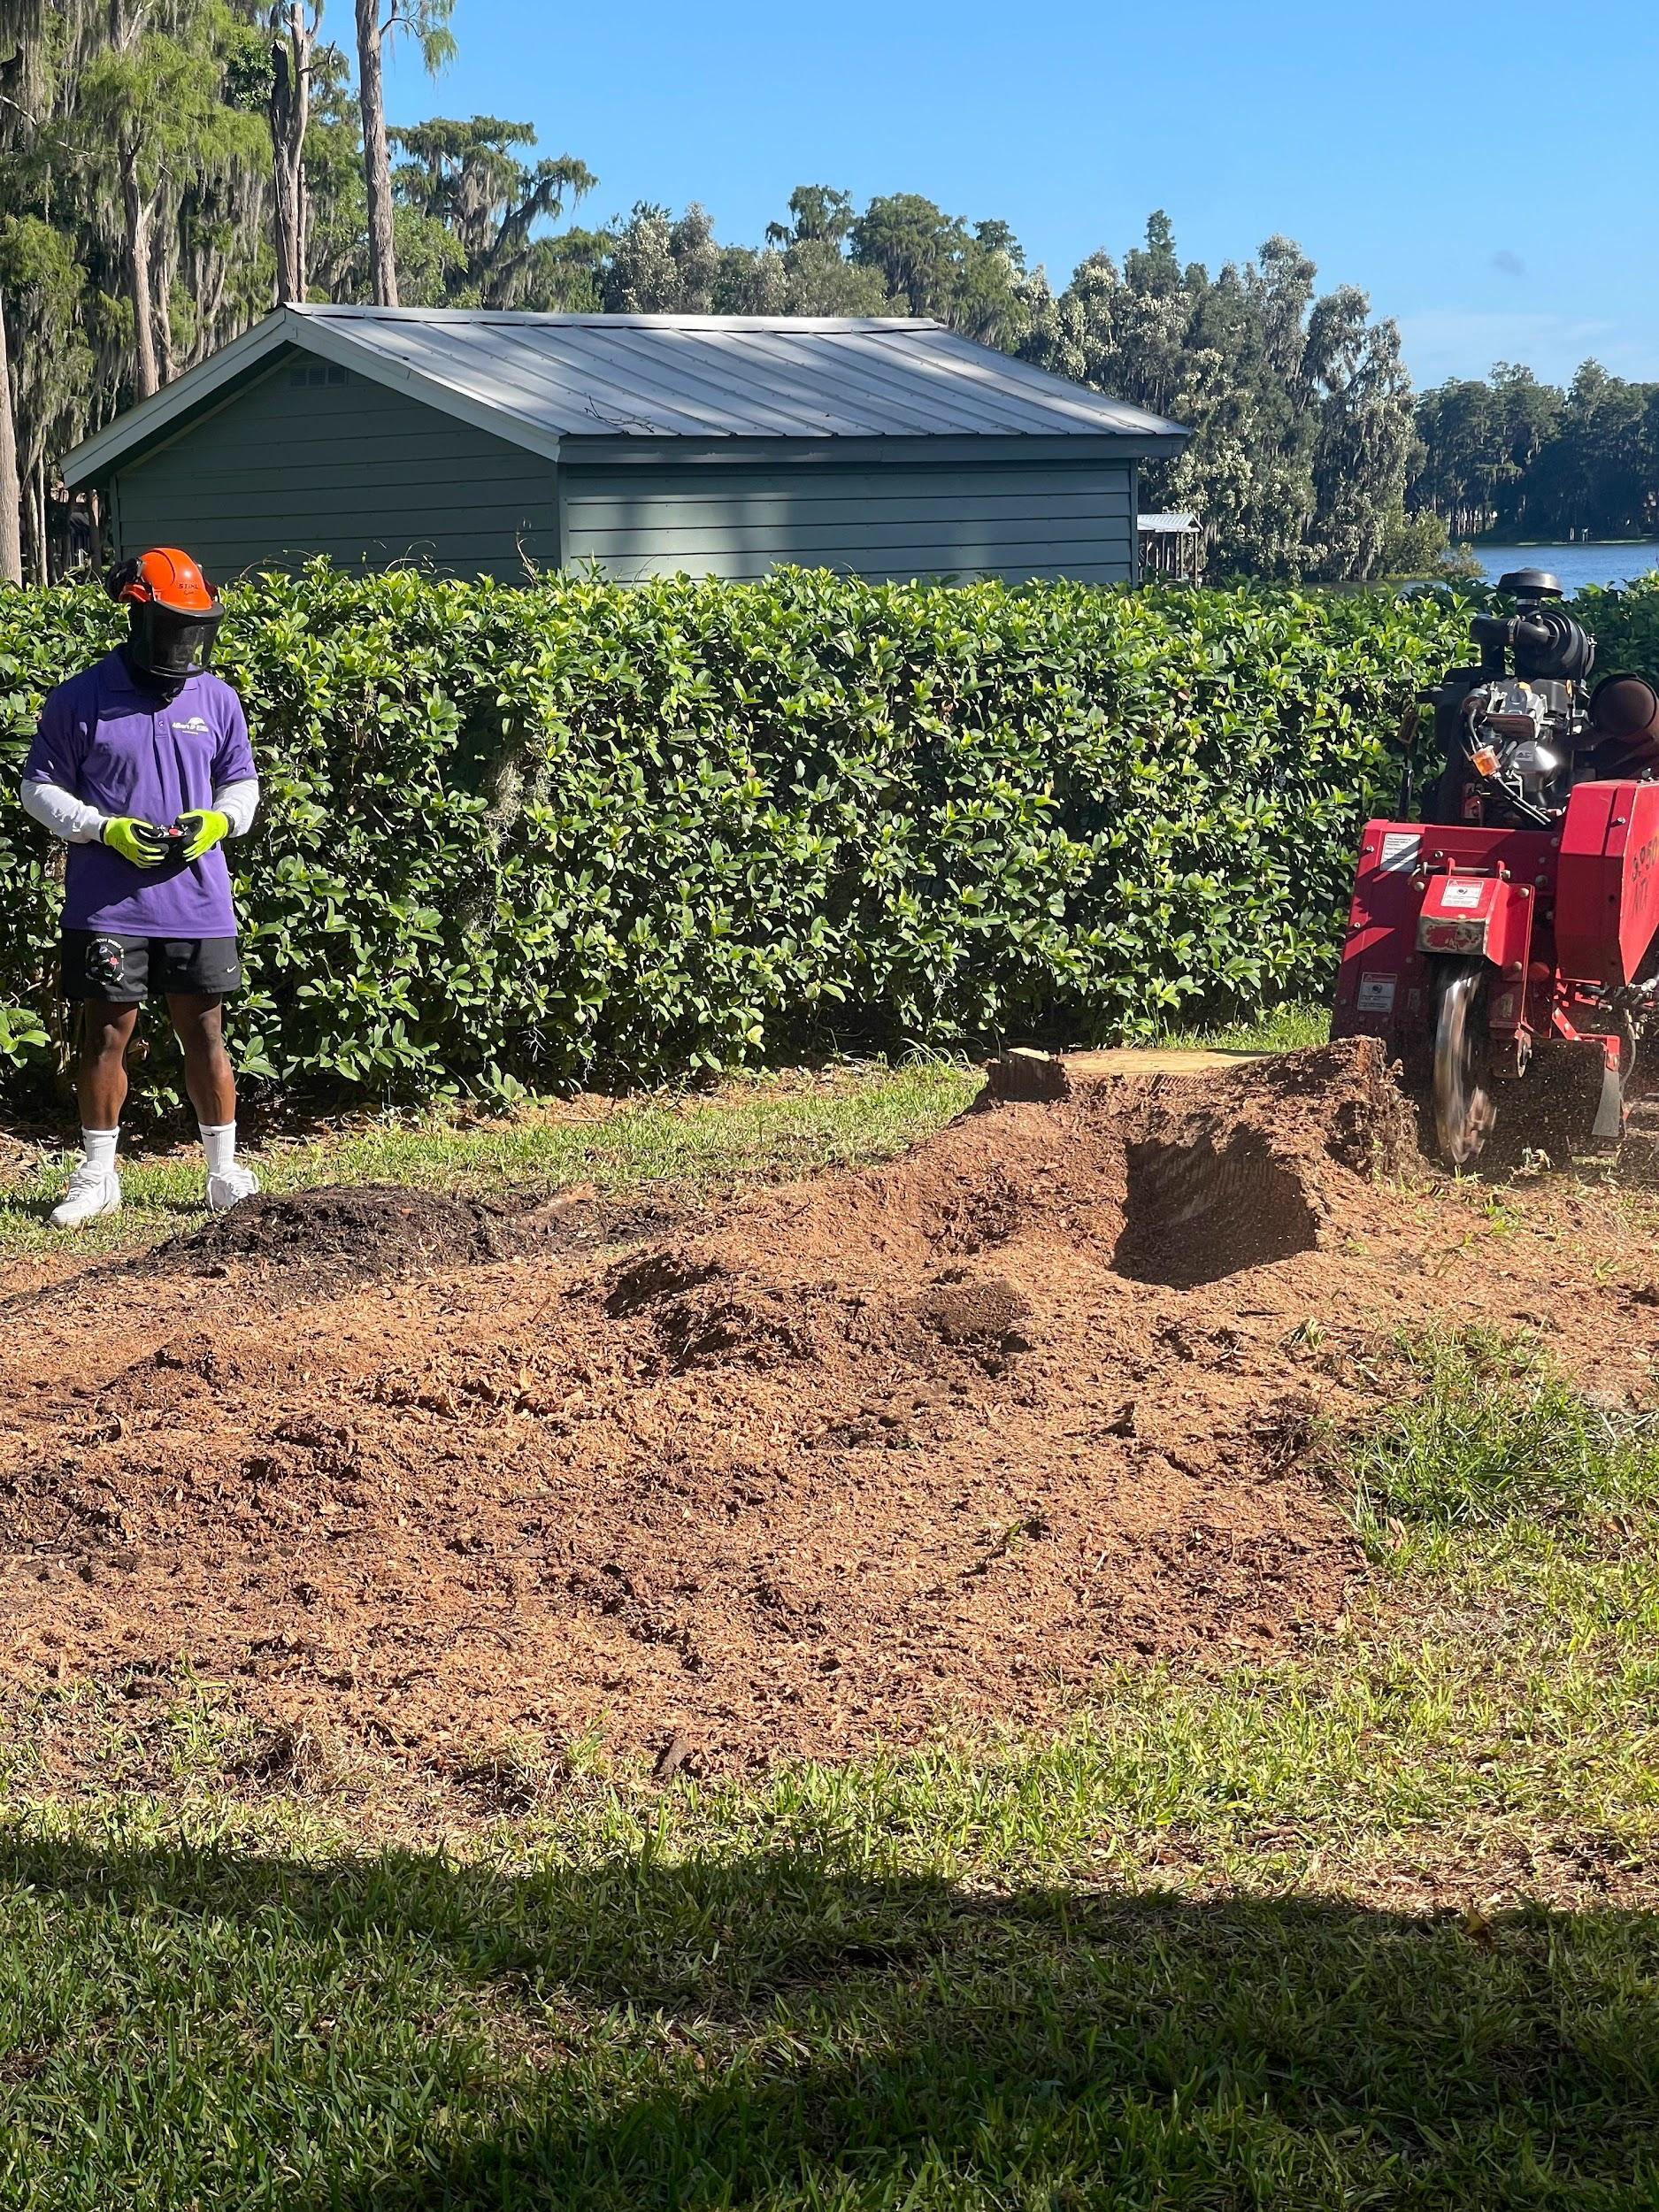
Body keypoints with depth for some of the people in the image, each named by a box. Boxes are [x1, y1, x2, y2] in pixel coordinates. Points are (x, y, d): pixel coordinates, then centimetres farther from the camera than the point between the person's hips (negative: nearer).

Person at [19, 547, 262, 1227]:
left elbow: (241, 782, 16)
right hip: (108, 906, -2)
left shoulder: (217, 700, 5)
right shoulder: (80, 699, -5)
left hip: (197, 902, 2)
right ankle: (97, 1178, 16)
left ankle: (225, 1172, 17)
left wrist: (220, 819, -7)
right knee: (107, 1033, 5)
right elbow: (39, 787, 0)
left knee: (204, 1033, 7)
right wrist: (106, 829, -14)